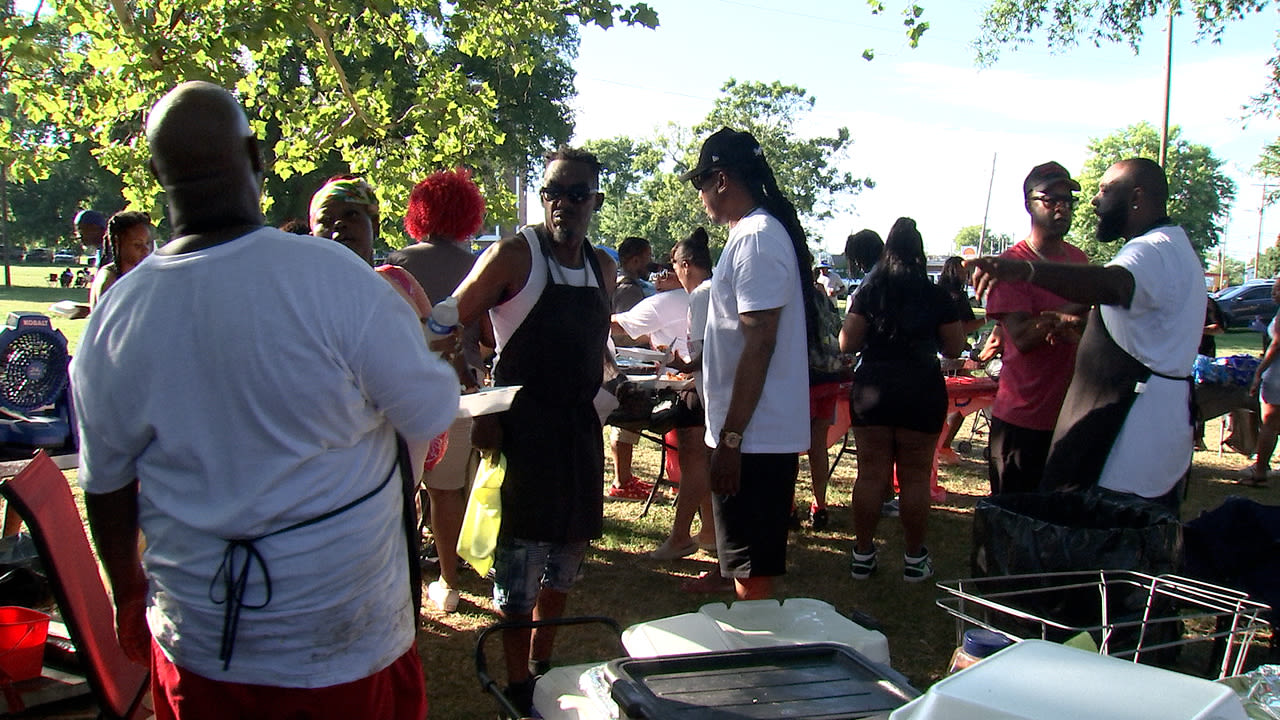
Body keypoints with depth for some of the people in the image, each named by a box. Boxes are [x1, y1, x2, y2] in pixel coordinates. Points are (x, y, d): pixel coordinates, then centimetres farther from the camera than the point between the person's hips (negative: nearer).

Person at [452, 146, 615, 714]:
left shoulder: (603, 267, 10)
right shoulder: (514, 255, -10)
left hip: (579, 426, 7)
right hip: (520, 426, -7)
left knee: (568, 551, 15)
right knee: (519, 560, -2)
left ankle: (545, 666, 33)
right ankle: (519, 689, 14)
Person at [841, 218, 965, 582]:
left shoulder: (868, 291, 1)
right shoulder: (936, 296, 0)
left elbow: (847, 343, -2)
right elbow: (954, 348, 4)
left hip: (872, 389, 1)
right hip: (922, 390, -1)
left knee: (871, 473, 6)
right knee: (915, 476, 6)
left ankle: (863, 555, 12)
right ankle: (914, 558, 14)